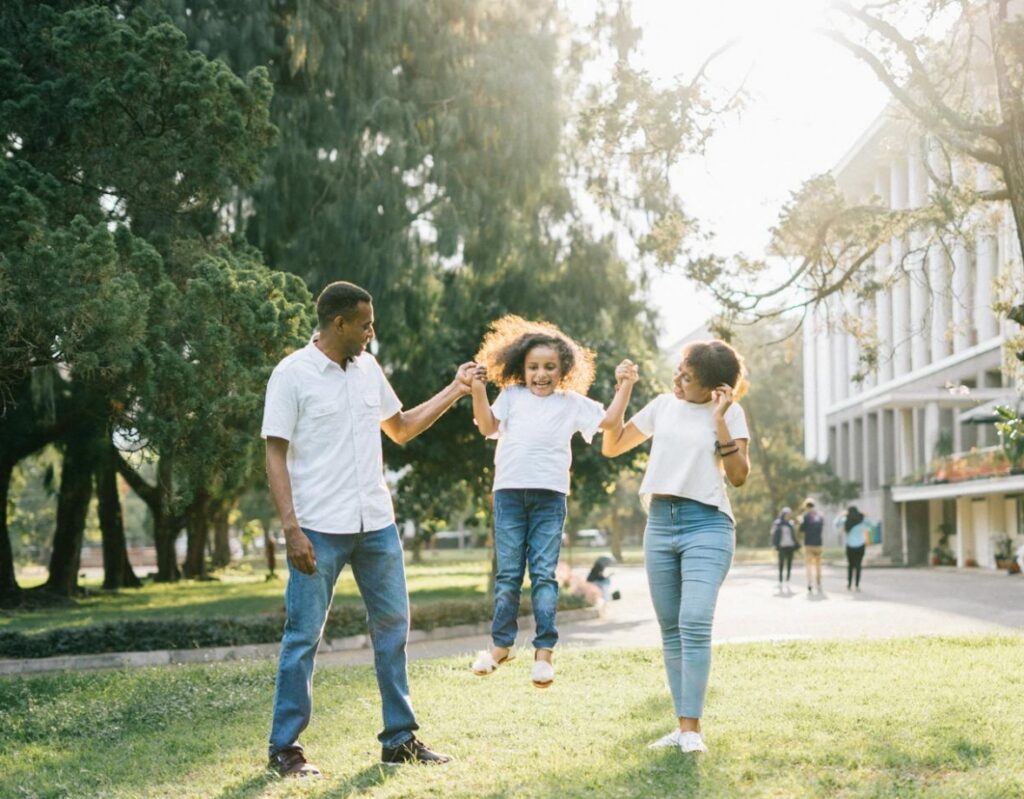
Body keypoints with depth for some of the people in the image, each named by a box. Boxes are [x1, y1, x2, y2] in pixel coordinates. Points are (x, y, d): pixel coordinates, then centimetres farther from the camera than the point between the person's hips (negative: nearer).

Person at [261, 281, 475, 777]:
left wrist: (454, 391, 17)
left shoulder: (368, 369, 11)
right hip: (319, 529, -6)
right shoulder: (292, 375, -7)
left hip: (376, 525, 6)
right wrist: (291, 528, -17)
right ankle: (284, 748, 9)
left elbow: (401, 429, 23)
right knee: (303, 636, -1)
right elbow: (276, 456, -9)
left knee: (393, 626, 9)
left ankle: (400, 739, 20)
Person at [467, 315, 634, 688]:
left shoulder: (572, 403, 12)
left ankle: (544, 650, 0)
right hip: (509, 492, 1)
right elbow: (487, 427, 2)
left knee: (543, 574, -2)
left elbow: (610, 421, 11)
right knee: (508, 573, 5)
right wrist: (478, 390, -6)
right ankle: (501, 643, 16)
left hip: (549, 495, -1)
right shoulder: (511, 396, 13)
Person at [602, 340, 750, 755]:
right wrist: (623, 392, 8)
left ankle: (692, 728, -16)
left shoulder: (729, 413, 0)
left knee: (694, 624, -19)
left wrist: (720, 420, -15)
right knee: (671, 630, 6)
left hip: (707, 524, -5)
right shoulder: (663, 406, 12)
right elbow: (611, 446, 17)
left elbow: (739, 476, -8)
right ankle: (682, 725, 11)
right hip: (660, 523, 5)